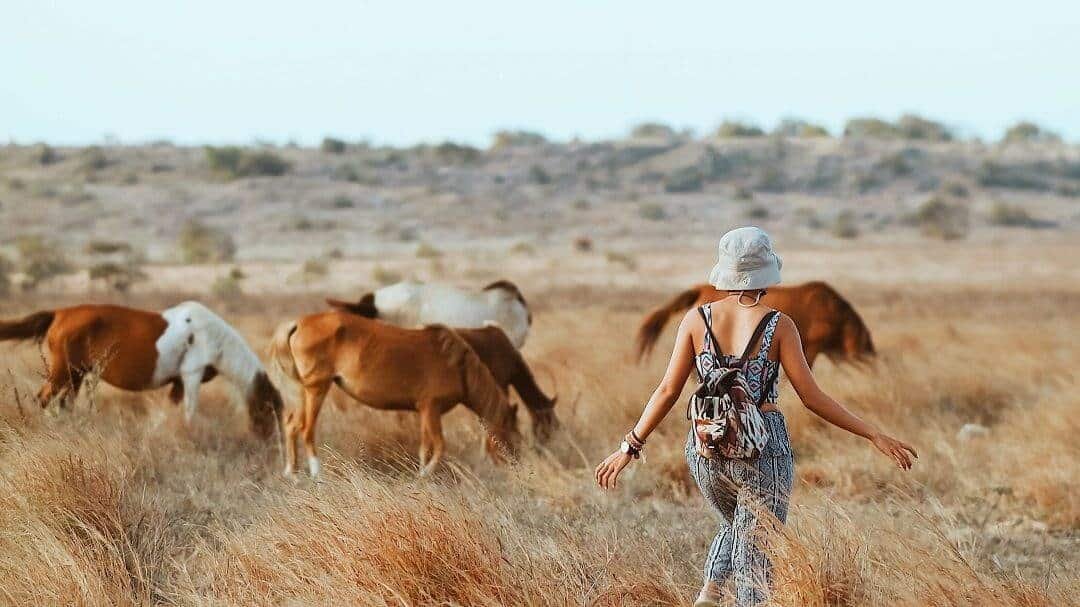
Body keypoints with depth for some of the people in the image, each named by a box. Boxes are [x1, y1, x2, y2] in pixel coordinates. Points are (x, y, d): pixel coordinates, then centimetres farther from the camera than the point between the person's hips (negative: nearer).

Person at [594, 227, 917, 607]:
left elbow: (668, 391, 0)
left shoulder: (697, 319, 0)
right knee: (756, 551, 4)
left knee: (735, 525, 30)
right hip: (764, 448, -4)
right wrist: (874, 435, -1)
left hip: (707, 447, 4)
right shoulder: (778, 326, -7)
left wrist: (630, 447, 9)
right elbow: (811, 397, -8)